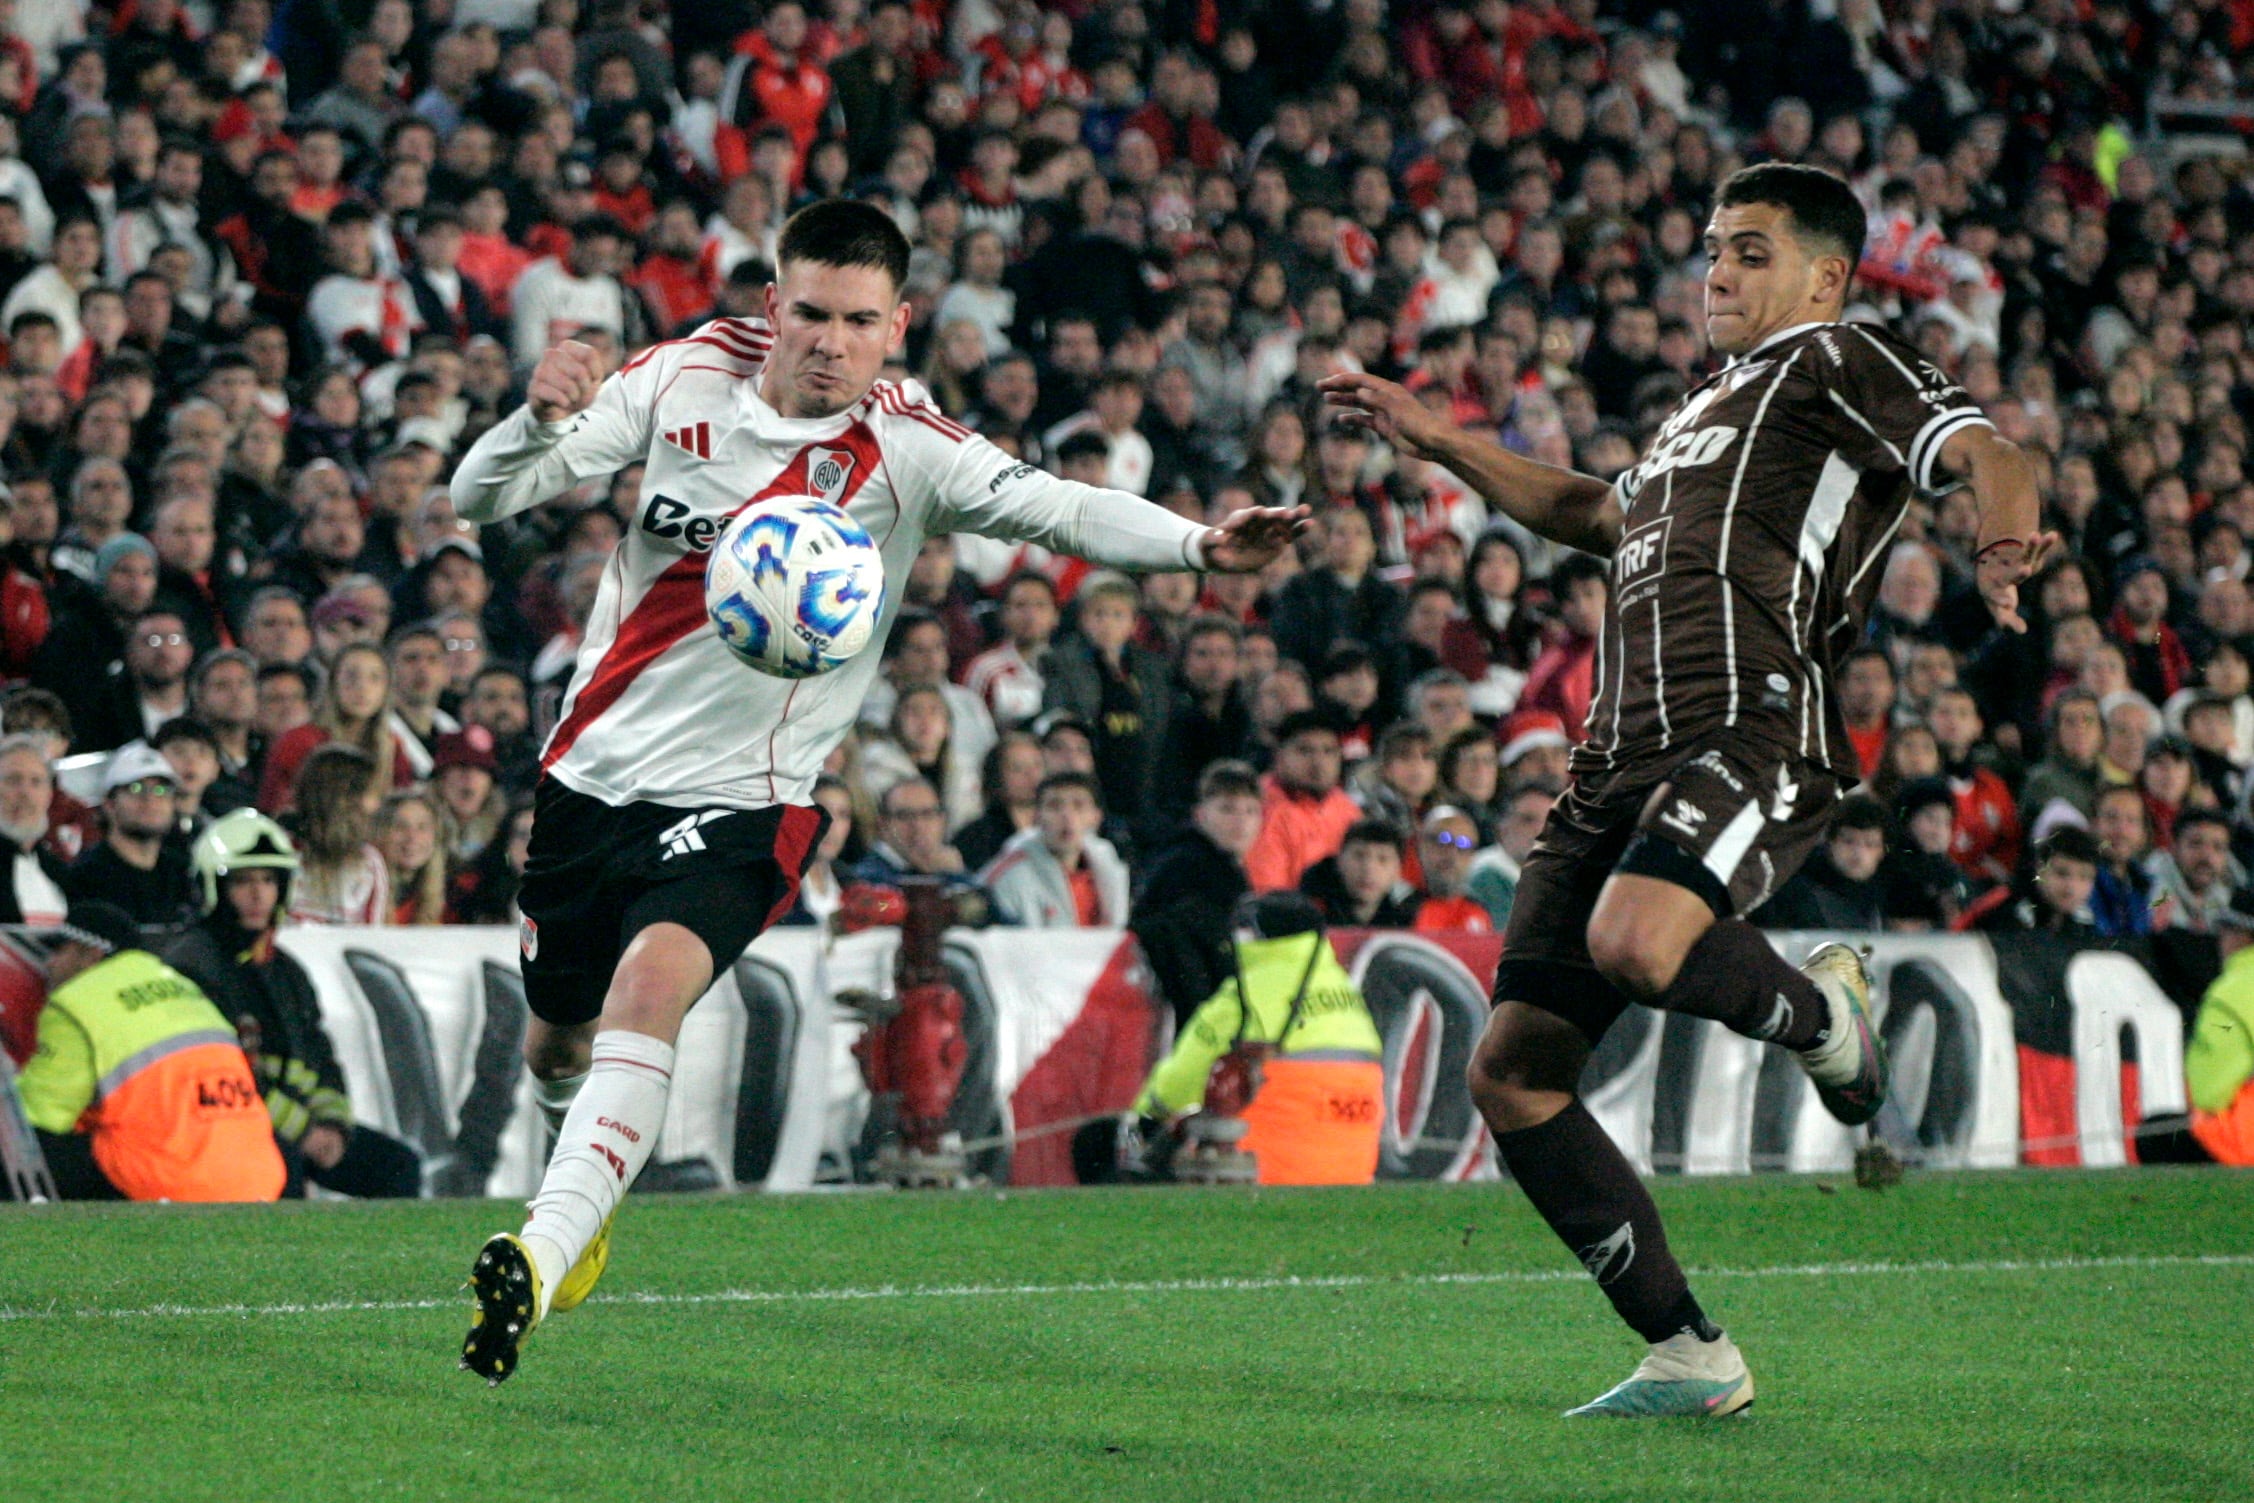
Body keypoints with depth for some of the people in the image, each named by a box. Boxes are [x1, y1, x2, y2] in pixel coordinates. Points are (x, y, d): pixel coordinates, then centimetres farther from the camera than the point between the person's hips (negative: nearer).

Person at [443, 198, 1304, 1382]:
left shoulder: (906, 450, -12)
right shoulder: (688, 378, -5)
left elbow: (1057, 509, -26)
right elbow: (480, 497, -5)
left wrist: (1194, 543, -45)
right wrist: (541, 420, -28)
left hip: (743, 801, -4)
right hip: (596, 767, 4)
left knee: (652, 986, -30)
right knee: (556, 1040, 19)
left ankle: (547, 1254, -36)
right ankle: (586, 1194, 52)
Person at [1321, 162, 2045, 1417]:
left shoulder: (1841, 364, 6)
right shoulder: (1705, 411, 31)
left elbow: (1979, 447, -12)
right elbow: (1595, 514, 48)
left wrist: (2005, 538, -34)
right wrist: (1437, 442, 44)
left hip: (1757, 735, -9)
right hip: (1623, 758, 9)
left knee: (1636, 942, -38)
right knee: (1513, 1072, -2)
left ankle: (1820, 1015, -3)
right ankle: (1691, 1359, 4)